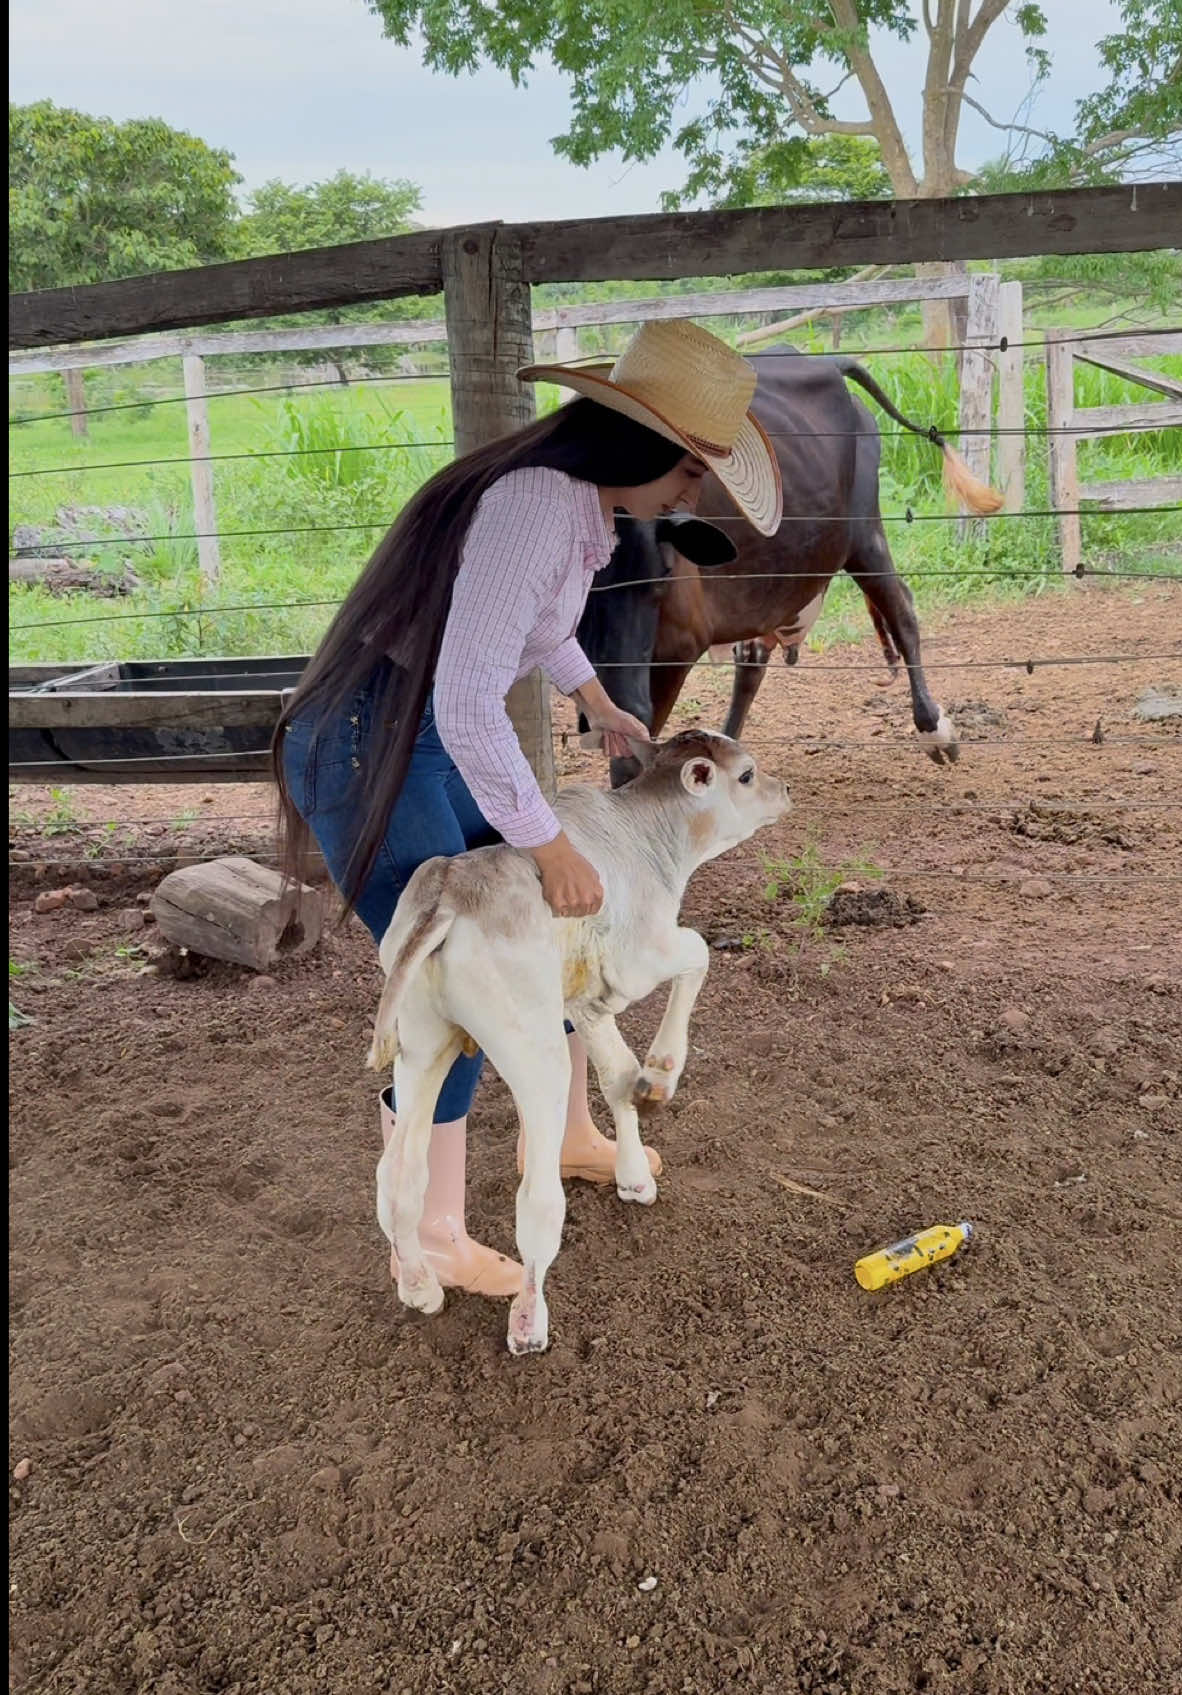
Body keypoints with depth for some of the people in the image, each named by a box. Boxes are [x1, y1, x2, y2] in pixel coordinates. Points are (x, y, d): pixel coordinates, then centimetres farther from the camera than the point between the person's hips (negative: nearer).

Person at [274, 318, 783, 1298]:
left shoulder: (578, 498, 3)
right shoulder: (533, 509, -28)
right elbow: (468, 707, -33)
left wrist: (597, 703, 28)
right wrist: (551, 847, -25)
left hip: (441, 740, 9)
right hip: (368, 748, -9)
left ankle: (566, 1134, 35)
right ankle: (433, 1237, 12)